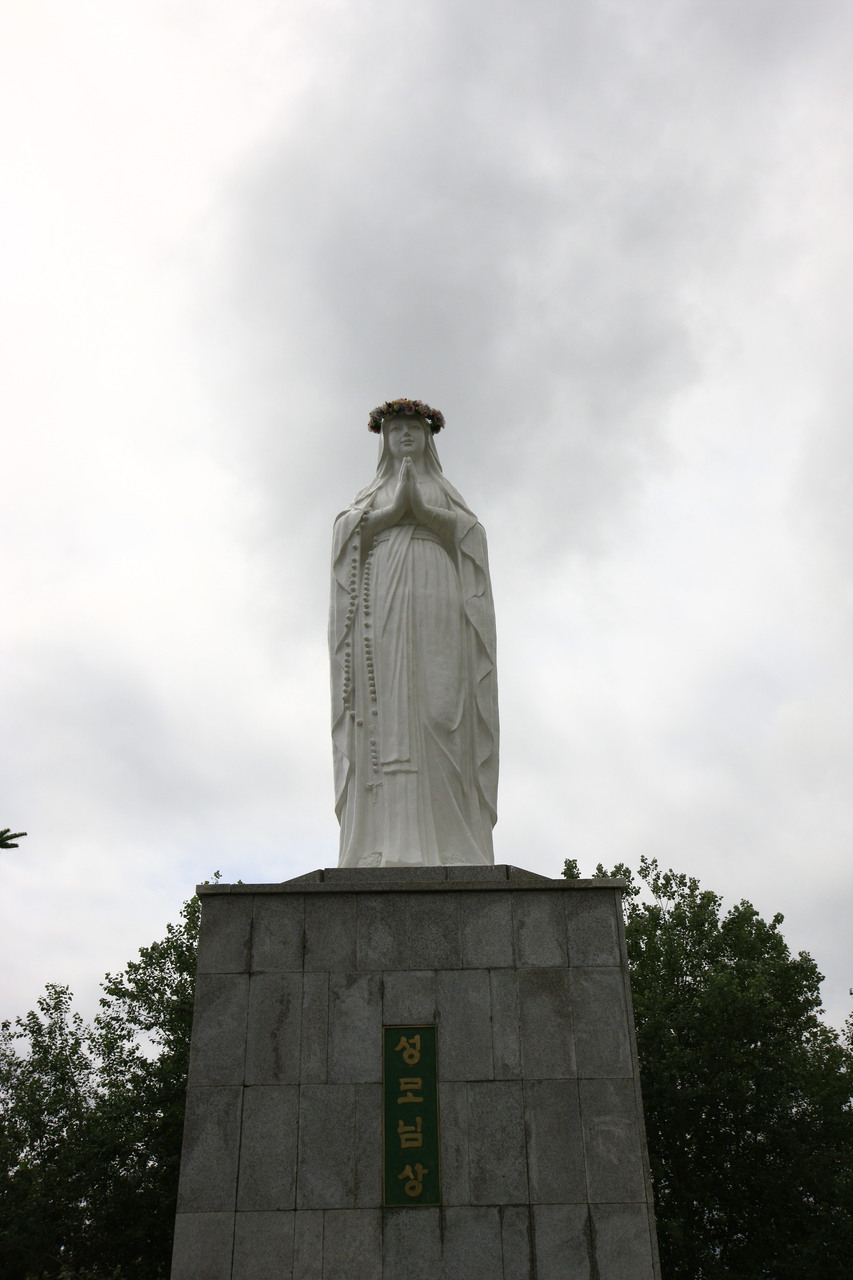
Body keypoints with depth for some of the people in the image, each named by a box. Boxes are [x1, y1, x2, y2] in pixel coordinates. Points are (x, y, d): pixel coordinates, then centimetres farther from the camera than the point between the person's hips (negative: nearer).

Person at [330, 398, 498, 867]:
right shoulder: (371, 494, 28)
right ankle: (385, 848, -24)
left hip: (435, 596, 0)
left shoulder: (445, 492, 26)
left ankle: (447, 848, -24)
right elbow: (347, 531, 7)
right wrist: (395, 508, -6)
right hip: (381, 599, 1)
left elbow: (471, 532, 6)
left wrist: (420, 508, -8)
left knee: (439, 712, -16)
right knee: (386, 713, -16)